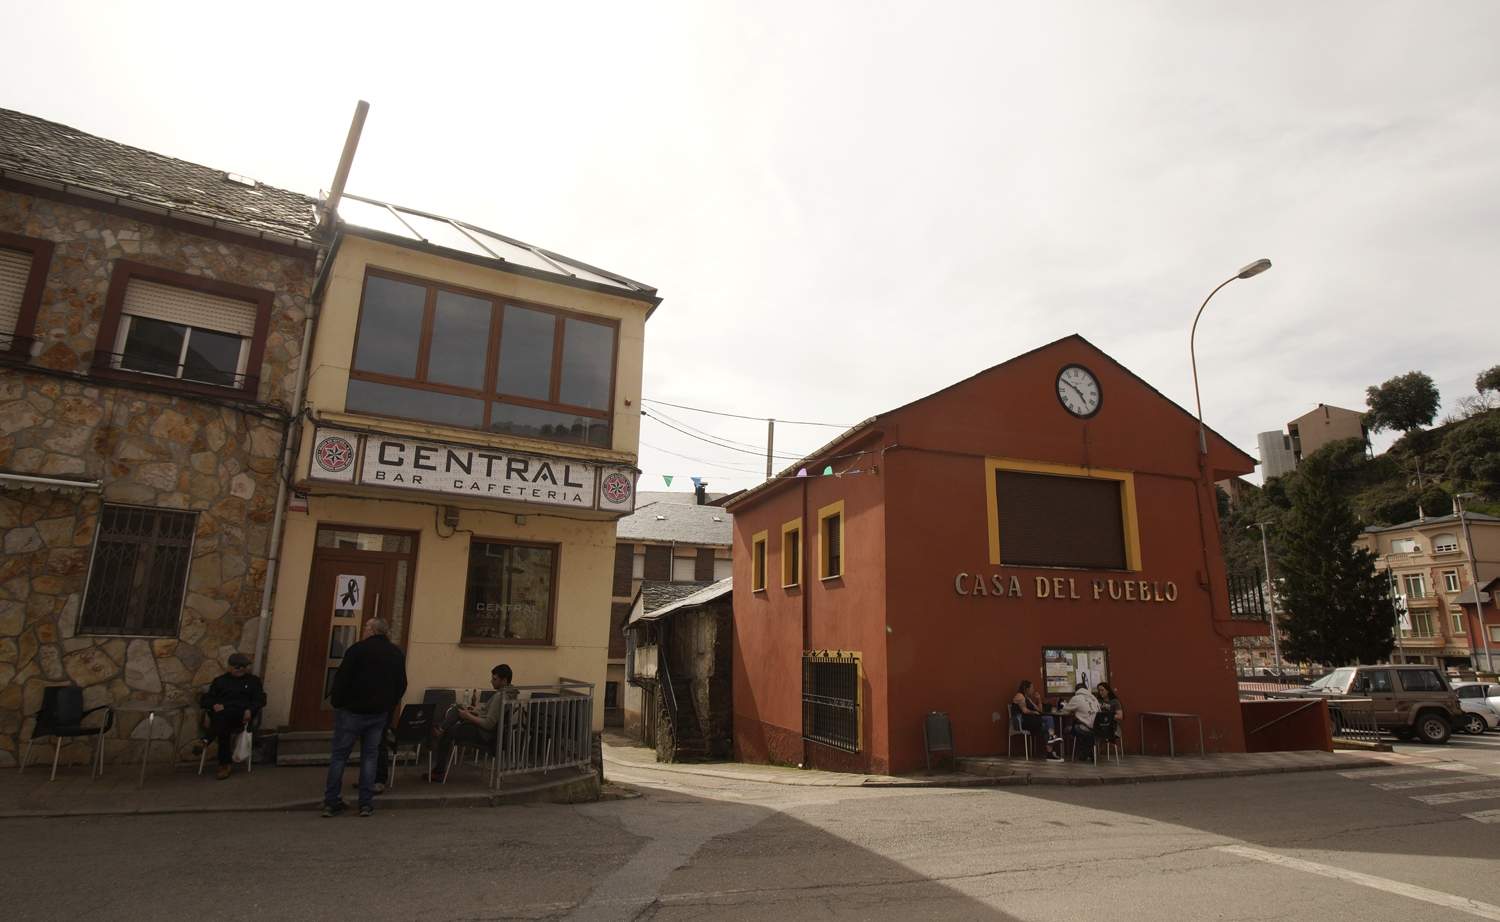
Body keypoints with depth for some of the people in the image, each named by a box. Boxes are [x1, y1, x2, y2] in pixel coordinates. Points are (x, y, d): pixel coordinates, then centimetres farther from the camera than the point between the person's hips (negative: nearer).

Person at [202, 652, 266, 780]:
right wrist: (214, 705, -6)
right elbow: (206, 698, 18)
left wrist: (250, 710, -9)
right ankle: (226, 763, -30)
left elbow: (260, 699, 12)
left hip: (241, 715, -1)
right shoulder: (220, 681, 27)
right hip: (222, 714, 1)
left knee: (222, 716, -36)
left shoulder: (253, 680, 24)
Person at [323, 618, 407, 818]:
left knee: (339, 756, 6)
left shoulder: (357, 650, -10)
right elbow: (401, 685, 9)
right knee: (370, 756, 10)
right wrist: (389, 707, 16)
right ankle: (366, 804, 8)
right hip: (380, 714, 4)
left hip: (352, 711, -4)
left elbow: (341, 679, -11)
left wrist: (338, 704, 1)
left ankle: (330, 803, 8)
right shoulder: (398, 654, 5)